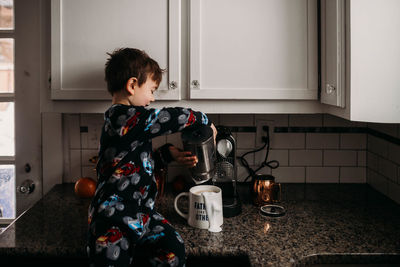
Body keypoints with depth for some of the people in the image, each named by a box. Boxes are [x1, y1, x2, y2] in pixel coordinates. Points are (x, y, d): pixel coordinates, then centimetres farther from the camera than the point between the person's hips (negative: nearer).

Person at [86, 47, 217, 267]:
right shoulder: (123, 117, -16)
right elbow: (175, 117, -17)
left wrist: (169, 154, 10)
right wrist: (205, 122, 0)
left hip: (142, 212, 8)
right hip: (114, 217, -8)